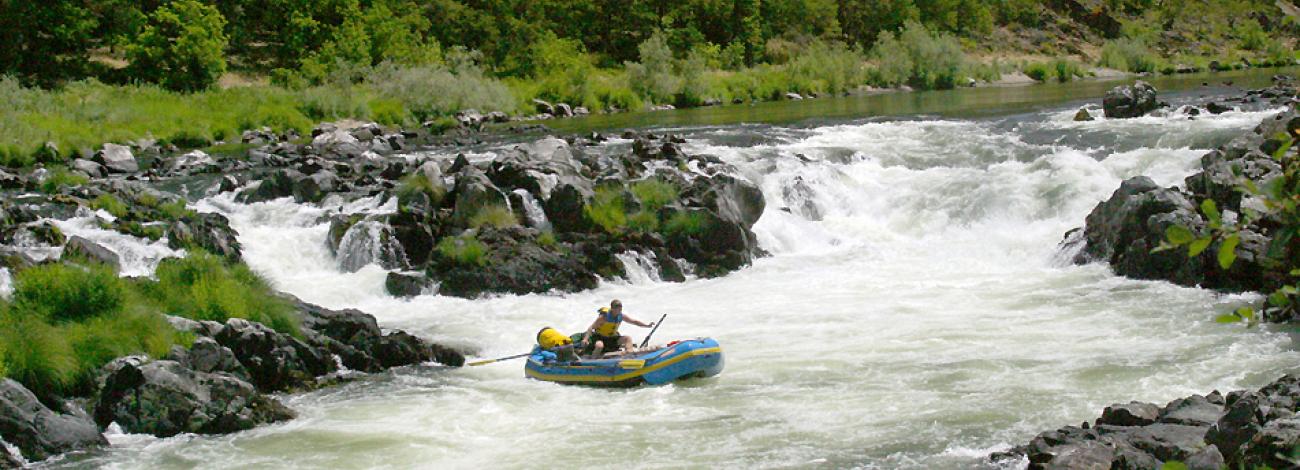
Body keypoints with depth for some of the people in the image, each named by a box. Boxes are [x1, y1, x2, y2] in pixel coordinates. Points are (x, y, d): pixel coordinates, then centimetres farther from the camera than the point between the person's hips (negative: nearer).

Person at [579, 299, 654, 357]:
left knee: (628, 338, -12)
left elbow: (634, 321, 5)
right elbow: (591, 328, -21)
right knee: (599, 345, -39)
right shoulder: (604, 316, -20)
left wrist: (647, 325, -4)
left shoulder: (621, 316, -3)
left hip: (612, 338, 6)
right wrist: (585, 339, -34)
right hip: (600, 338, -6)